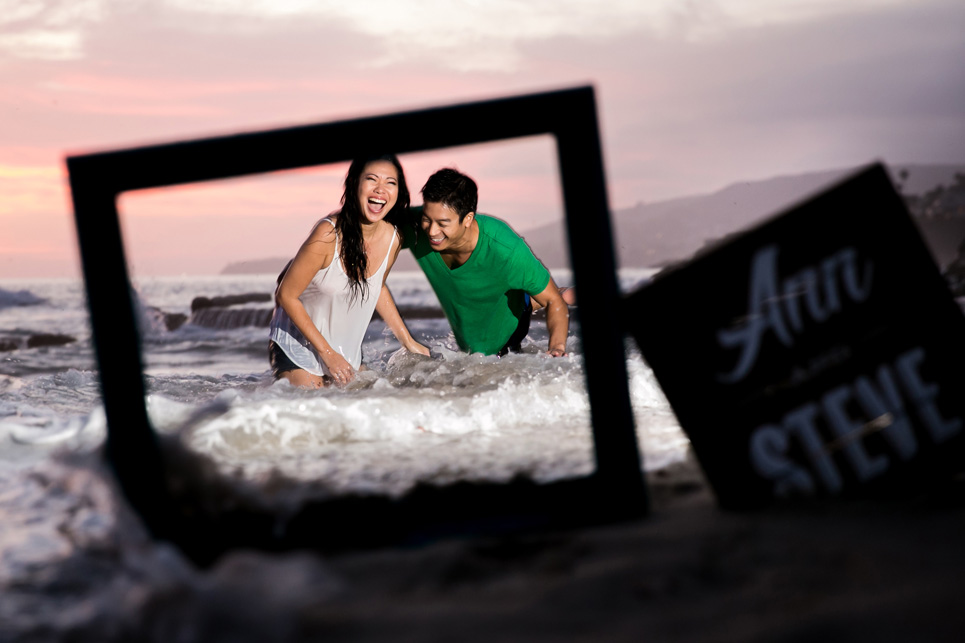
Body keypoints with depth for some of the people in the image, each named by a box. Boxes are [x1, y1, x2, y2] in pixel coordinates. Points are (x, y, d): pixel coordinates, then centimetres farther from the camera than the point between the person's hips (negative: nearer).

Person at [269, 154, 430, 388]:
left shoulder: (392, 240, -10)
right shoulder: (328, 234, -27)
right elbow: (286, 295, -19)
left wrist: (408, 342, 14)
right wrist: (327, 353, -17)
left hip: (347, 349, 6)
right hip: (298, 344, -6)